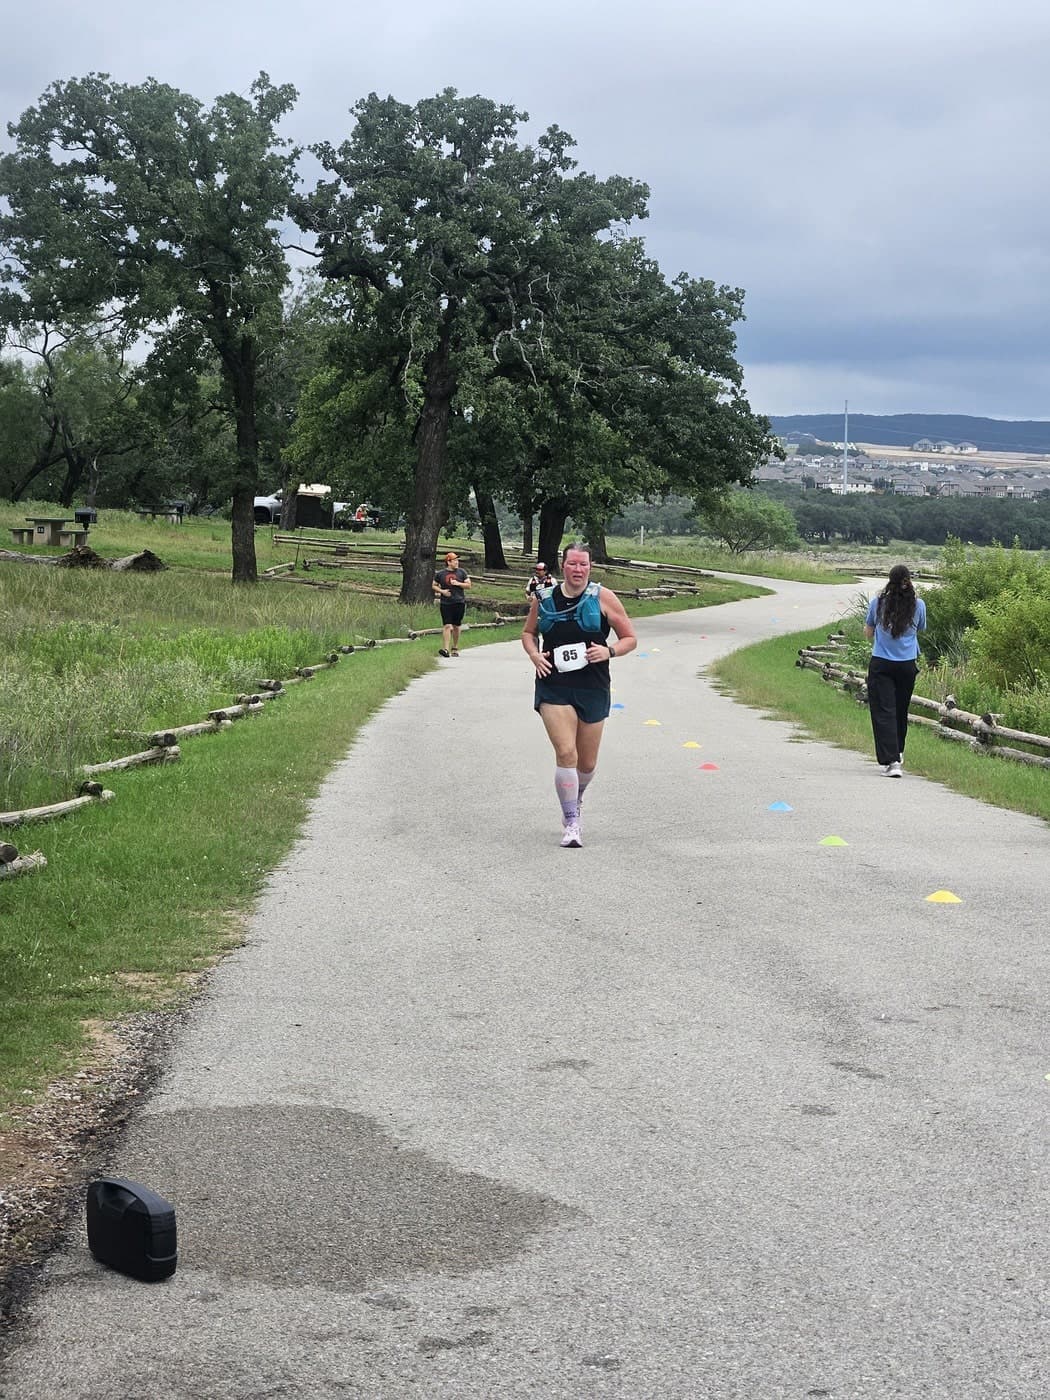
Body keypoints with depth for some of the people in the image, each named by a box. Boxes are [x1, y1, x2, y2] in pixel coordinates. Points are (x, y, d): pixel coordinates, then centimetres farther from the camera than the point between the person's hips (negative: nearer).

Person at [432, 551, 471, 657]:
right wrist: (442, 591, -6)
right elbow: (433, 586, 12)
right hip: (446, 603, -2)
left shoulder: (462, 572, 7)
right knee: (447, 626, -12)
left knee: (456, 626, 8)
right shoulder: (440, 573, 4)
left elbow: (468, 585, 7)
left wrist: (458, 583, -9)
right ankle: (445, 649, -18)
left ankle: (455, 648, 22)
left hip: (459, 603, 2)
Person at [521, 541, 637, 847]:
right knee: (566, 753, -16)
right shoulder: (543, 598, 4)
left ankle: (575, 799, 44)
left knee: (587, 762, 11)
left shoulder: (603, 598, -1)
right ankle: (571, 823, -6)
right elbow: (528, 633, 20)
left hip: (592, 689, 1)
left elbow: (630, 638, 4)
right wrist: (534, 654, -1)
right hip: (554, 687, 0)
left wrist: (609, 651, -16)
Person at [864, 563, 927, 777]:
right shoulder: (918, 605, -3)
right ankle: (897, 755, 36)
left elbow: (868, 634, 7)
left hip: (881, 665, -2)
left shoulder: (878, 603, -5)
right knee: (901, 711, 18)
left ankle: (891, 761, -16)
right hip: (908, 664, 2)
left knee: (884, 712, -4)